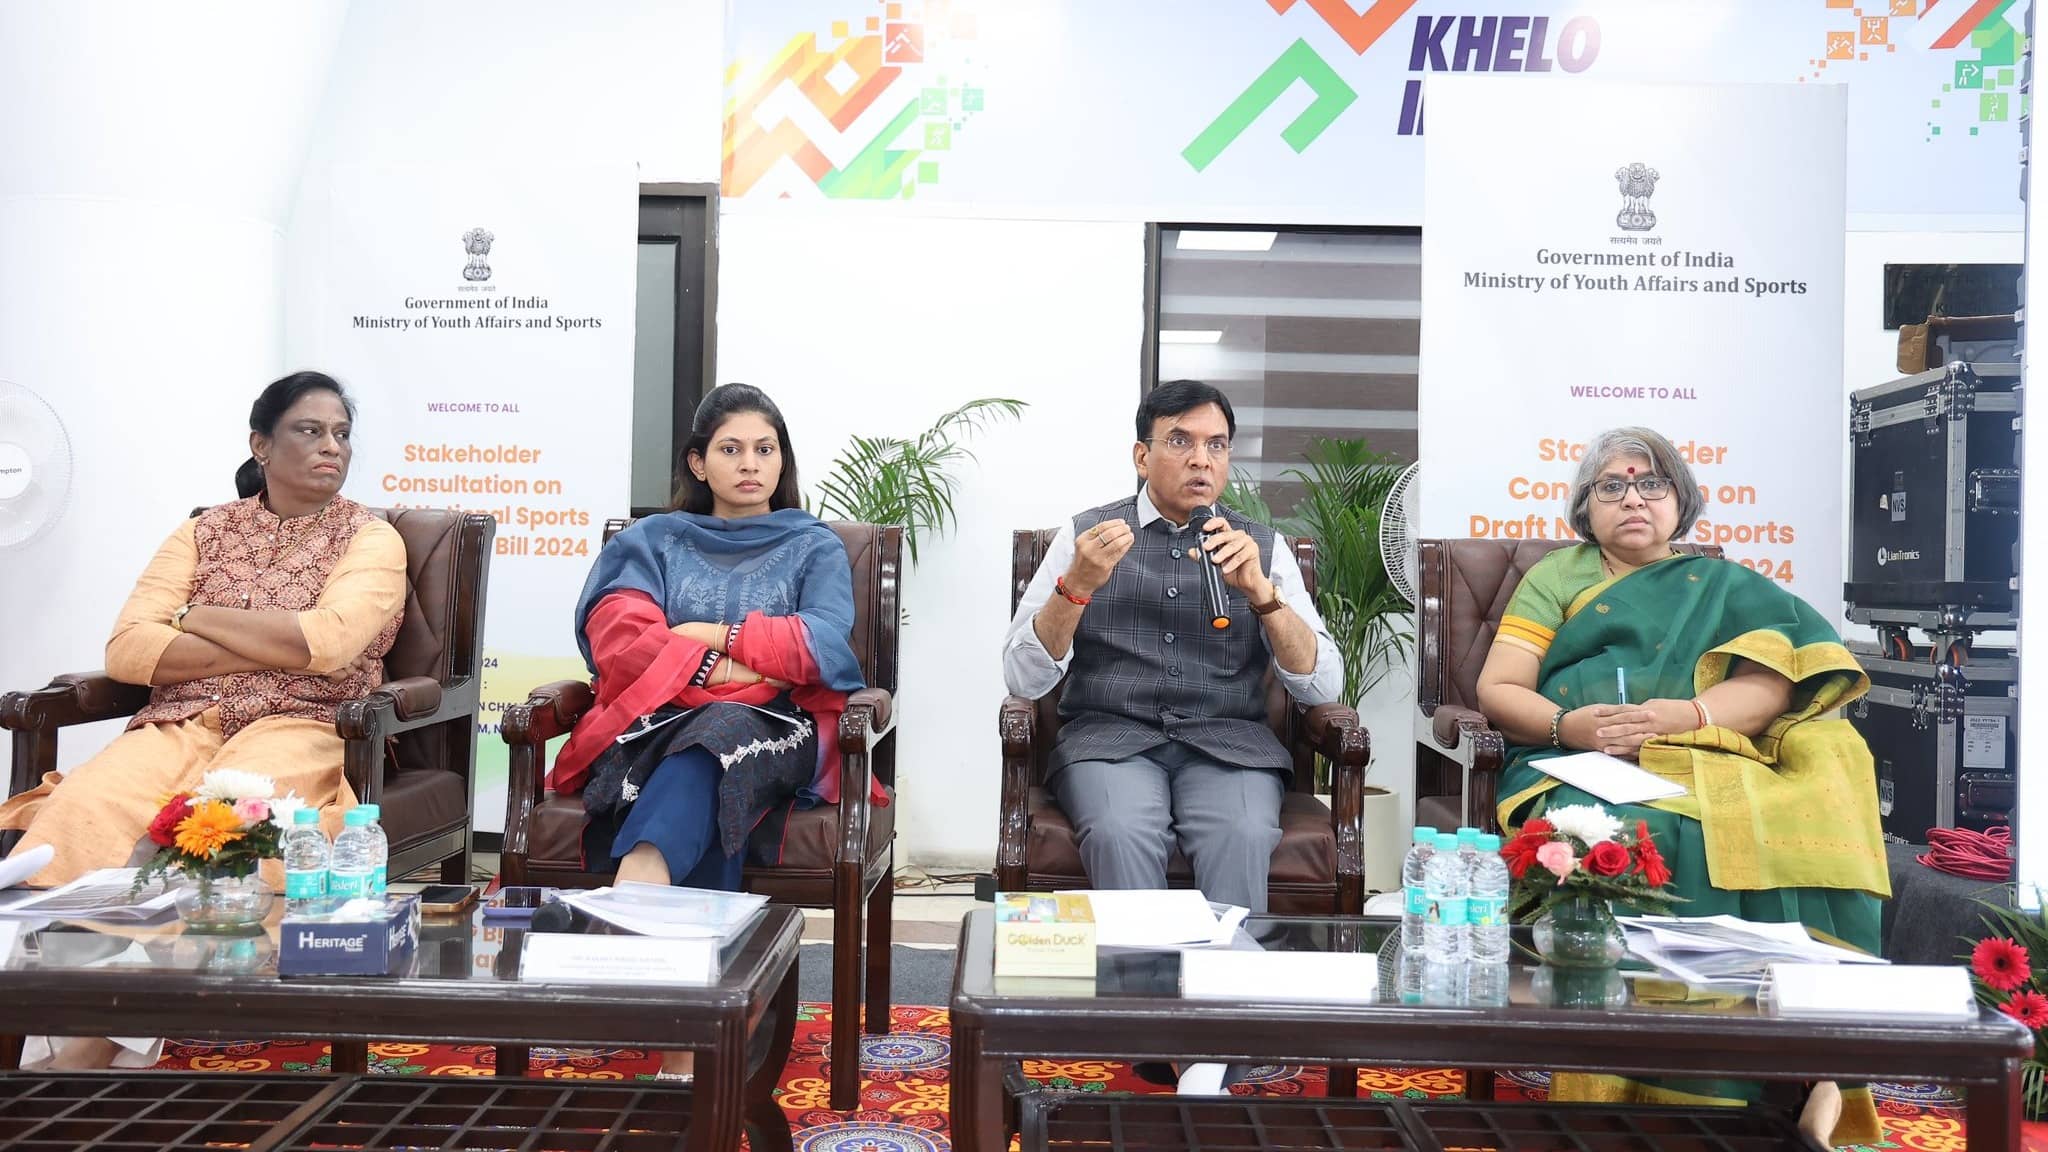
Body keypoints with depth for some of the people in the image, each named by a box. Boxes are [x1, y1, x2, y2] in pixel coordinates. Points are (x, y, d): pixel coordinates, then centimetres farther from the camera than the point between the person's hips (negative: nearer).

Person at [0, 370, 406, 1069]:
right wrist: (274, 648, -7)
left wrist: (197, 617, -1)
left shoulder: (371, 538, 8)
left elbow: (329, 642, -12)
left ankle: (102, 1039, -27)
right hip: (181, 724, 3)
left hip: (299, 729, -3)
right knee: (84, 805, -28)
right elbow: (125, 650, 3)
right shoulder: (204, 532, 17)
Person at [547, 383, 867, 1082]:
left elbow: (824, 648, 0)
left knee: (710, 747, -40)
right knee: (703, 808, -38)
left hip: (771, 731, -1)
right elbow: (615, 637, 3)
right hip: (658, 725, 1)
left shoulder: (815, 546, 21)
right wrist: (728, 665, -11)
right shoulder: (654, 540, 24)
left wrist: (707, 634, -1)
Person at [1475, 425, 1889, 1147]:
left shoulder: (1725, 587, 23)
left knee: (1773, 831, -33)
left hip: (1704, 764, 1)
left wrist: (1683, 715, -14)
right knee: (1631, 835, -36)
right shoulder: (1556, 577, 20)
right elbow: (1496, 692, 8)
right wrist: (1571, 723, -12)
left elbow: (1771, 687, 5)